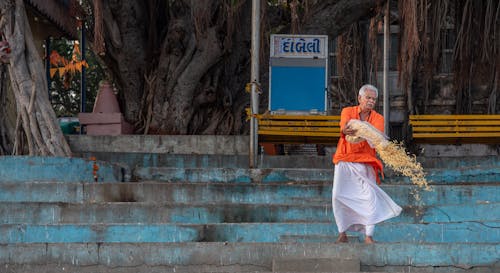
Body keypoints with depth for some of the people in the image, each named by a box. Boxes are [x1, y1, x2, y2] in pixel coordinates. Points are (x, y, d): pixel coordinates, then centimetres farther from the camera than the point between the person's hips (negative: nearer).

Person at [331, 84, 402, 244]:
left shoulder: (378, 119, 4)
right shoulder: (348, 112, 2)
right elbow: (344, 127, -19)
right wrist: (345, 131, -45)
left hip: (365, 163, 0)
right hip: (345, 161, 0)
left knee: (370, 196, -13)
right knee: (338, 196, -9)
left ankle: (369, 236, -12)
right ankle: (342, 234, 1)